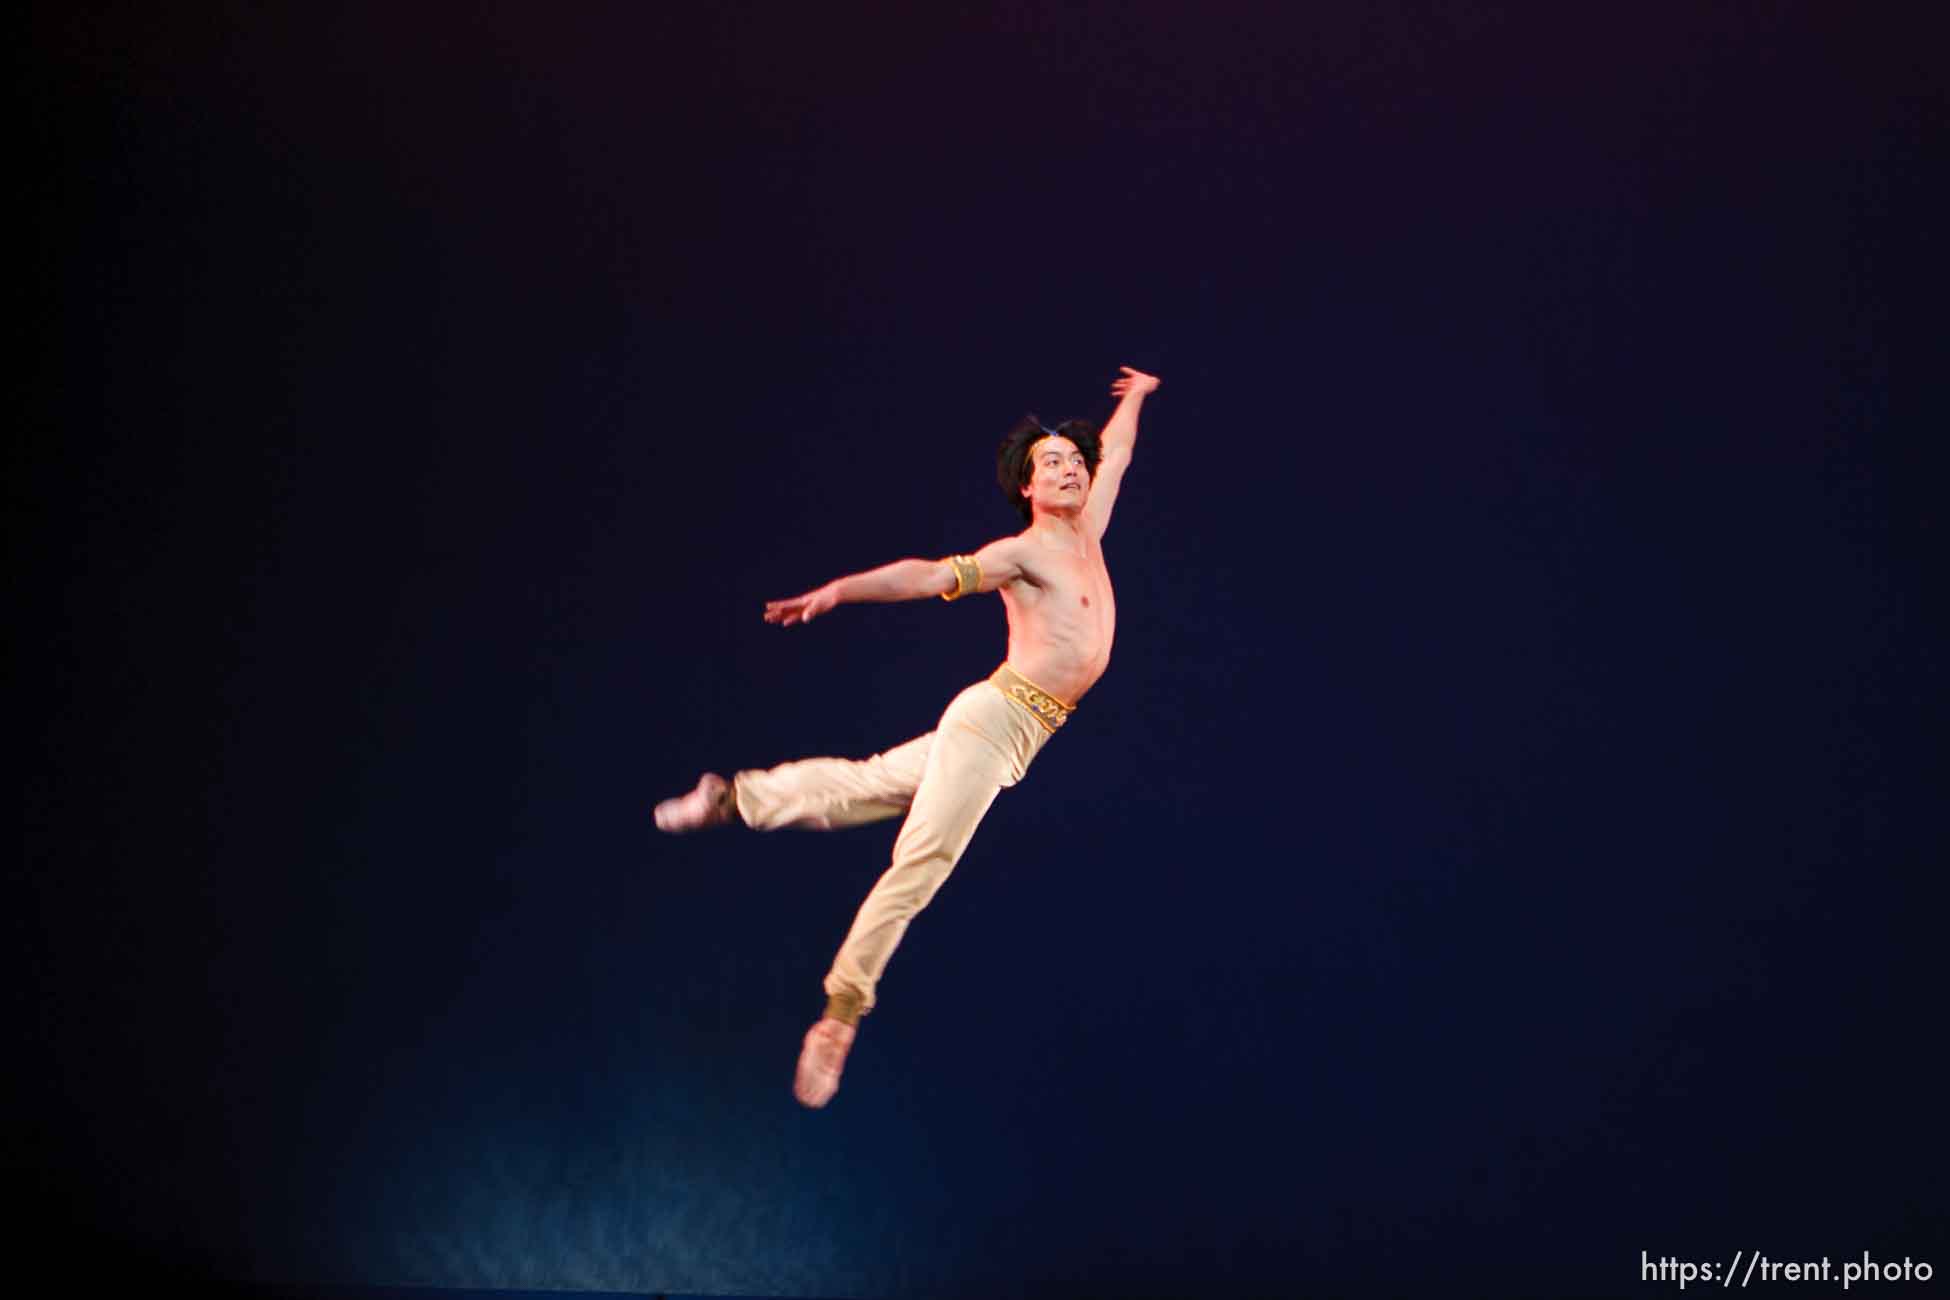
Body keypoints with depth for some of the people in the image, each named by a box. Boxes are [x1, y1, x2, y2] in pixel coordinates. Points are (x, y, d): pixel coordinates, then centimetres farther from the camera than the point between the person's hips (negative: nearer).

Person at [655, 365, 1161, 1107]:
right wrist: (840, 589, -34)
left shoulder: (1086, 532, 14)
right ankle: (841, 1014, -13)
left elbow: (1115, 454, 32)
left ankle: (736, 798, 28)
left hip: (1020, 736, 8)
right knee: (918, 867, -12)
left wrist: (1133, 400, 48)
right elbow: (929, 576, -22)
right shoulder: (1022, 553, -9)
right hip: (995, 717, -8)